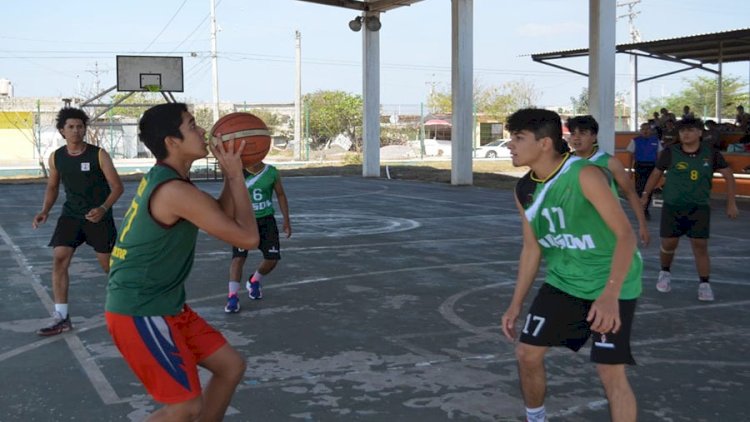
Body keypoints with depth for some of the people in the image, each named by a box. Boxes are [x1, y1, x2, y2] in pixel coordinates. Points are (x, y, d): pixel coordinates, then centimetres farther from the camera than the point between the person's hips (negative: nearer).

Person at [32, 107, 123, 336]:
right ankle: (61, 317, -6)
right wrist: (45, 211, -2)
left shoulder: (98, 154, -13)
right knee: (59, 260, -10)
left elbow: (117, 186, -11)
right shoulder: (56, 157, 0)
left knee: (108, 264, 4)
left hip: (98, 216, -3)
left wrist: (103, 208, -27)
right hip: (70, 215, 3)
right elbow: (52, 186, 14)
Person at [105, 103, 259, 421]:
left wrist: (230, 176, 2)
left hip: (165, 306, 10)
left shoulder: (162, 179, 8)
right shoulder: (175, 191, -24)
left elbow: (222, 218, 14)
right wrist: (236, 176, -12)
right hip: (140, 314, -10)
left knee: (231, 366, 13)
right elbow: (248, 238, -20)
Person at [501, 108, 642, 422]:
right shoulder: (524, 190, -3)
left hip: (611, 284, -6)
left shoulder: (584, 175, -25)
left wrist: (610, 295, -38)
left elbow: (625, 235, -27)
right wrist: (516, 304, 7)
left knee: (611, 372, -11)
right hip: (563, 281, 7)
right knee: (527, 354, 6)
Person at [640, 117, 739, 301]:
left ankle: (704, 284, 5)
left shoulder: (711, 154, -3)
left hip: (700, 207, 0)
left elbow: (729, 176, 6)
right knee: (668, 244, 3)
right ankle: (665, 273, 30)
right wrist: (645, 195, 6)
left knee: (700, 247, -5)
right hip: (672, 206, 0)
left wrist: (731, 203, 2)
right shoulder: (670, 153, -5)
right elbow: (656, 174, 9)